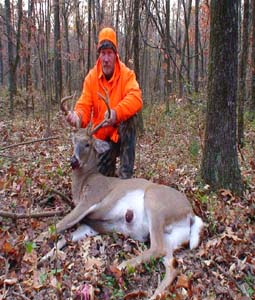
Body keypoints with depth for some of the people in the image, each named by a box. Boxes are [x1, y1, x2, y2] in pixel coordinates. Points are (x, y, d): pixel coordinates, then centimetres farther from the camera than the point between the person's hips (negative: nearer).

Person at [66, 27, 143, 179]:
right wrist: (78, 116, -38)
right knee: (102, 176, -3)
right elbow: (84, 106, -14)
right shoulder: (91, 77, -8)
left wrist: (116, 113, -50)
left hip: (122, 133, -2)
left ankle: (126, 175, -25)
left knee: (130, 119, -34)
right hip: (102, 137, 2)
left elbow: (136, 98, -33)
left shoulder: (127, 74, -15)